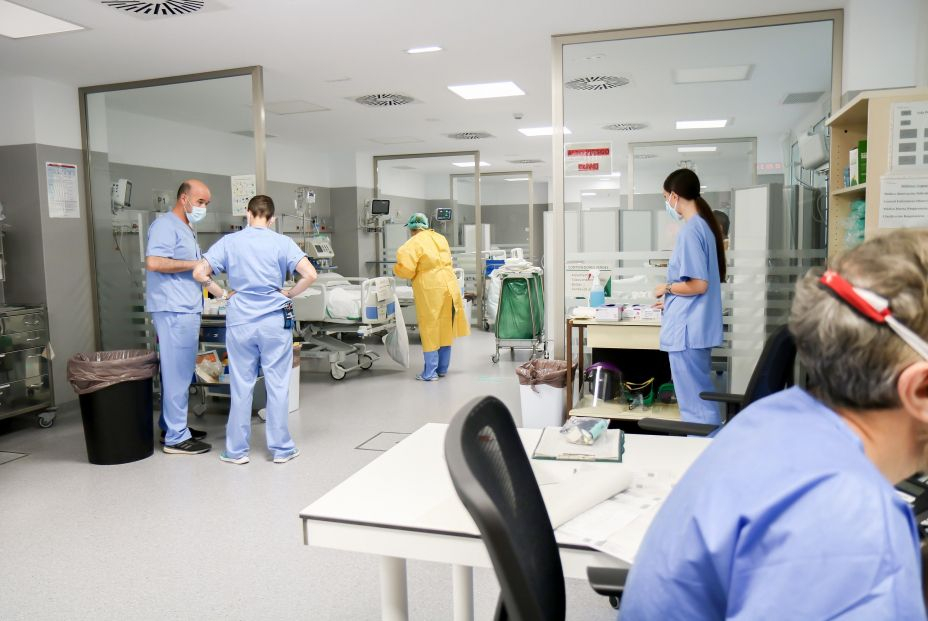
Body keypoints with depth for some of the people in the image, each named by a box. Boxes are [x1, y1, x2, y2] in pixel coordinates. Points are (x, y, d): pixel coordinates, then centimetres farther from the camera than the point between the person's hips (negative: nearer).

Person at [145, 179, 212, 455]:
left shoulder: (186, 229, 21)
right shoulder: (166, 225, -10)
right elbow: (154, 263, -23)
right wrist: (196, 264, -17)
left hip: (186, 310, 10)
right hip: (174, 310, -10)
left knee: (178, 372, 15)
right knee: (177, 374, -6)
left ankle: (172, 425, 24)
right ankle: (176, 438, -1)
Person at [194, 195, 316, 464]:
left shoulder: (229, 242, 2)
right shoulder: (282, 242, -3)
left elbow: (199, 273, -3)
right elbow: (310, 274, -13)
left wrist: (222, 293, 8)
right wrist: (289, 294, 1)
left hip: (240, 322, 2)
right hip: (275, 322, -1)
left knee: (241, 386, 9)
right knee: (278, 386, 7)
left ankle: (236, 450, 19)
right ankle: (280, 448, 15)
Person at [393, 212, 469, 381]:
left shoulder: (413, 243, -8)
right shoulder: (440, 238, 14)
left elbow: (406, 269, -16)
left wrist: (396, 269, 5)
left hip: (430, 290, -6)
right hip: (449, 286, 6)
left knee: (430, 329, 2)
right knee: (445, 327, 14)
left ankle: (430, 372, 8)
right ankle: (443, 368, 24)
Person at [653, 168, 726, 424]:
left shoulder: (690, 230, -17)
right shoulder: (706, 225, 12)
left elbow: (698, 285, -23)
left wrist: (666, 288, -7)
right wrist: (671, 299, 24)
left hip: (687, 331, -10)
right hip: (699, 328, 10)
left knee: (695, 403, -2)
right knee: (701, 396, 18)